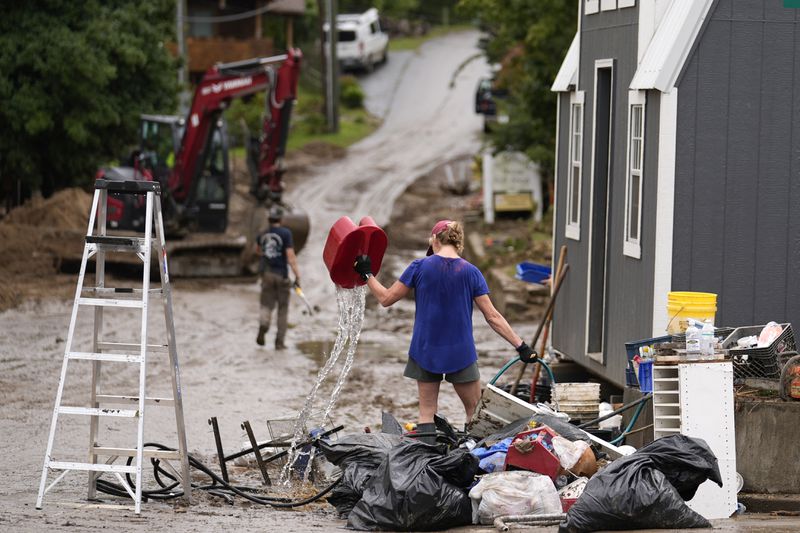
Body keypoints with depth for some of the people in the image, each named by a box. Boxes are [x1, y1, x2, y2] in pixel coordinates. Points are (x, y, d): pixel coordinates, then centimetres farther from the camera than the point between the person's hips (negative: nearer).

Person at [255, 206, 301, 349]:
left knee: (266, 306, 6)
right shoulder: (286, 233, -10)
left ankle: (263, 324, -28)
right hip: (281, 274, -3)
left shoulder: (263, 235, 6)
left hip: (266, 274, 3)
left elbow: (257, 250, 27)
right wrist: (297, 276, -15)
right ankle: (280, 341, 9)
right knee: (283, 309, 10)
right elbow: (291, 256, -16)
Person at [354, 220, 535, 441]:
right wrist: (520, 346, -2)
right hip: (460, 354, -1)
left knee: (427, 413, 9)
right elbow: (493, 317, -6)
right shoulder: (470, 272, -5)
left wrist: (367, 274, 15)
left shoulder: (420, 267, -6)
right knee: (476, 412, 10)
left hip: (425, 351, 1)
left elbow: (386, 298, 1)